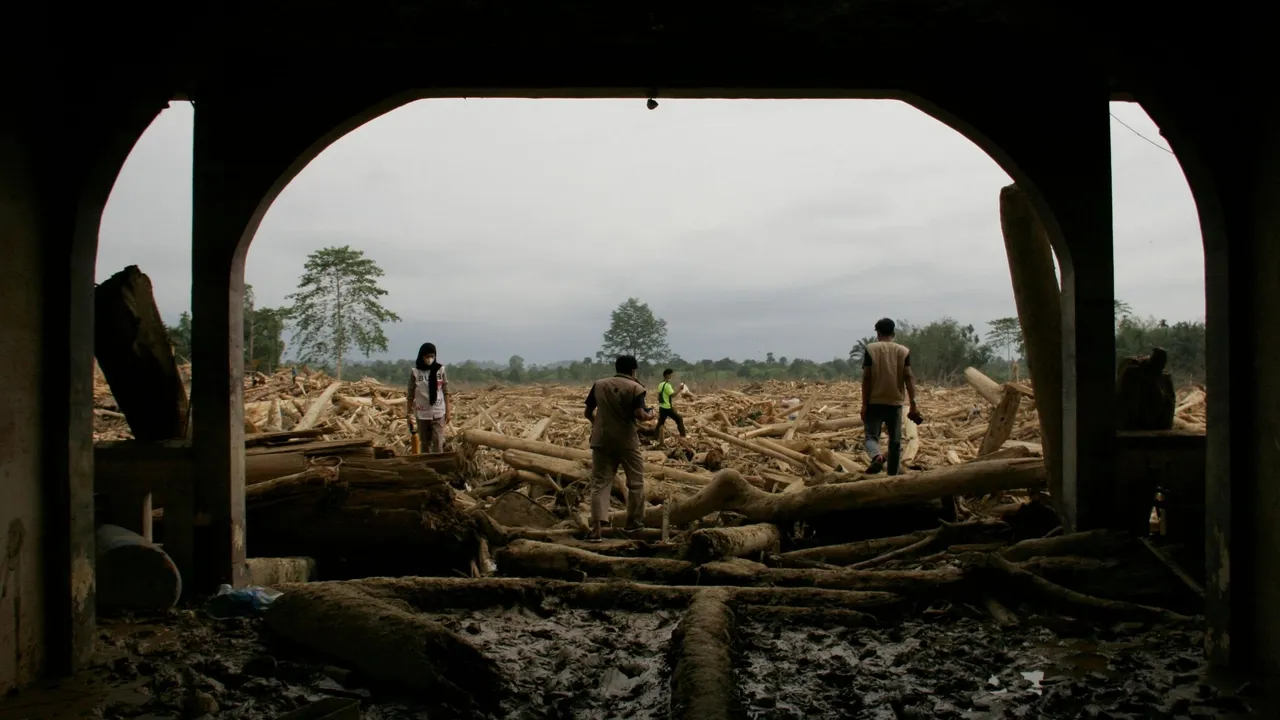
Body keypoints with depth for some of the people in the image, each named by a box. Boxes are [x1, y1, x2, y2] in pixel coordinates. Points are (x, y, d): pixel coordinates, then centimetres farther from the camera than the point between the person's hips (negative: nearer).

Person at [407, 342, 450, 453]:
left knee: (438, 442, -6)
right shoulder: (415, 372, -4)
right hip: (422, 414, 1)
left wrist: (448, 410, 1)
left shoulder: (440, 370, -2)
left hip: (438, 412, -1)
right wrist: (410, 413, -1)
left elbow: (446, 392, 2)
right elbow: (411, 395, 1)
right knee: (425, 443, 10)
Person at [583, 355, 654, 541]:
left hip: (602, 440, 3)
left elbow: (588, 413, 11)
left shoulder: (598, 385, 7)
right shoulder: (635, 387, -5)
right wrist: (649, 416, 6)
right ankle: (634, 521, 23)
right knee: (635, 482, 15)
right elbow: (639, 415, -16)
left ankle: (597, 527, -12)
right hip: (626, 441, -3)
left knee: (600, 483, 1)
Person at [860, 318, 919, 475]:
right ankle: (893, 475, 12)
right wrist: (913, 404, -4)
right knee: (895, 440, 10)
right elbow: (908, 377, -4)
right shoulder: (903, 351, 4)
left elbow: (866, 378, -7)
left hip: (874, 402, -2)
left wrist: (864, 404, -4)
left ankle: (877, 456, -28)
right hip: (895, 402, 2)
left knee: (872, 435, 3)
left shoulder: (871, 349, -2)